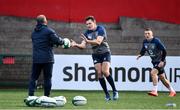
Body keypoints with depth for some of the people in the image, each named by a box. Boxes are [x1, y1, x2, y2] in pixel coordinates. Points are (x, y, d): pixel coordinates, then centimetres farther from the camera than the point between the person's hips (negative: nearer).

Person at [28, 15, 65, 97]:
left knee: (33, 77, 8)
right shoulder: (49, 31, -8)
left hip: (36, 58, 4)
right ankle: (46, 97, 2)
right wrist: (63, 41, 11)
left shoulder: (34, 33, 13)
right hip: (47, 59, -4)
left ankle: (30, 95, -2)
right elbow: (57, 41, -12)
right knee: (47, 78, 2)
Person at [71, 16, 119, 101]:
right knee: (99, 73, -7)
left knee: (105, 72, -19)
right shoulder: (87, 33, -1)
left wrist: (87, 41, -44)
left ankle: (115, 91, -5)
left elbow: (98, 42, -31)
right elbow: (83, 46, -6)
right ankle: (107, 94, 0)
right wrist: (76, 45, -26)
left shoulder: (100, 29, -17)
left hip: (105, 53, -4)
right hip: (96, 54, 4)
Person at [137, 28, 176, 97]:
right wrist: (140, 54, -8)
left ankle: (155, 91, -22)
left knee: (153, 72, -25)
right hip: (155, 62, 7)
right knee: (162, 78, 12)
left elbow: (164, 51, -19)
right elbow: (143, 50, 14)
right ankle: (172, 91, 27)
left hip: (160, 62, -7)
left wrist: (162, 61, -22)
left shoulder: (156, 41, -20)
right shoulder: (145, 42, -1)